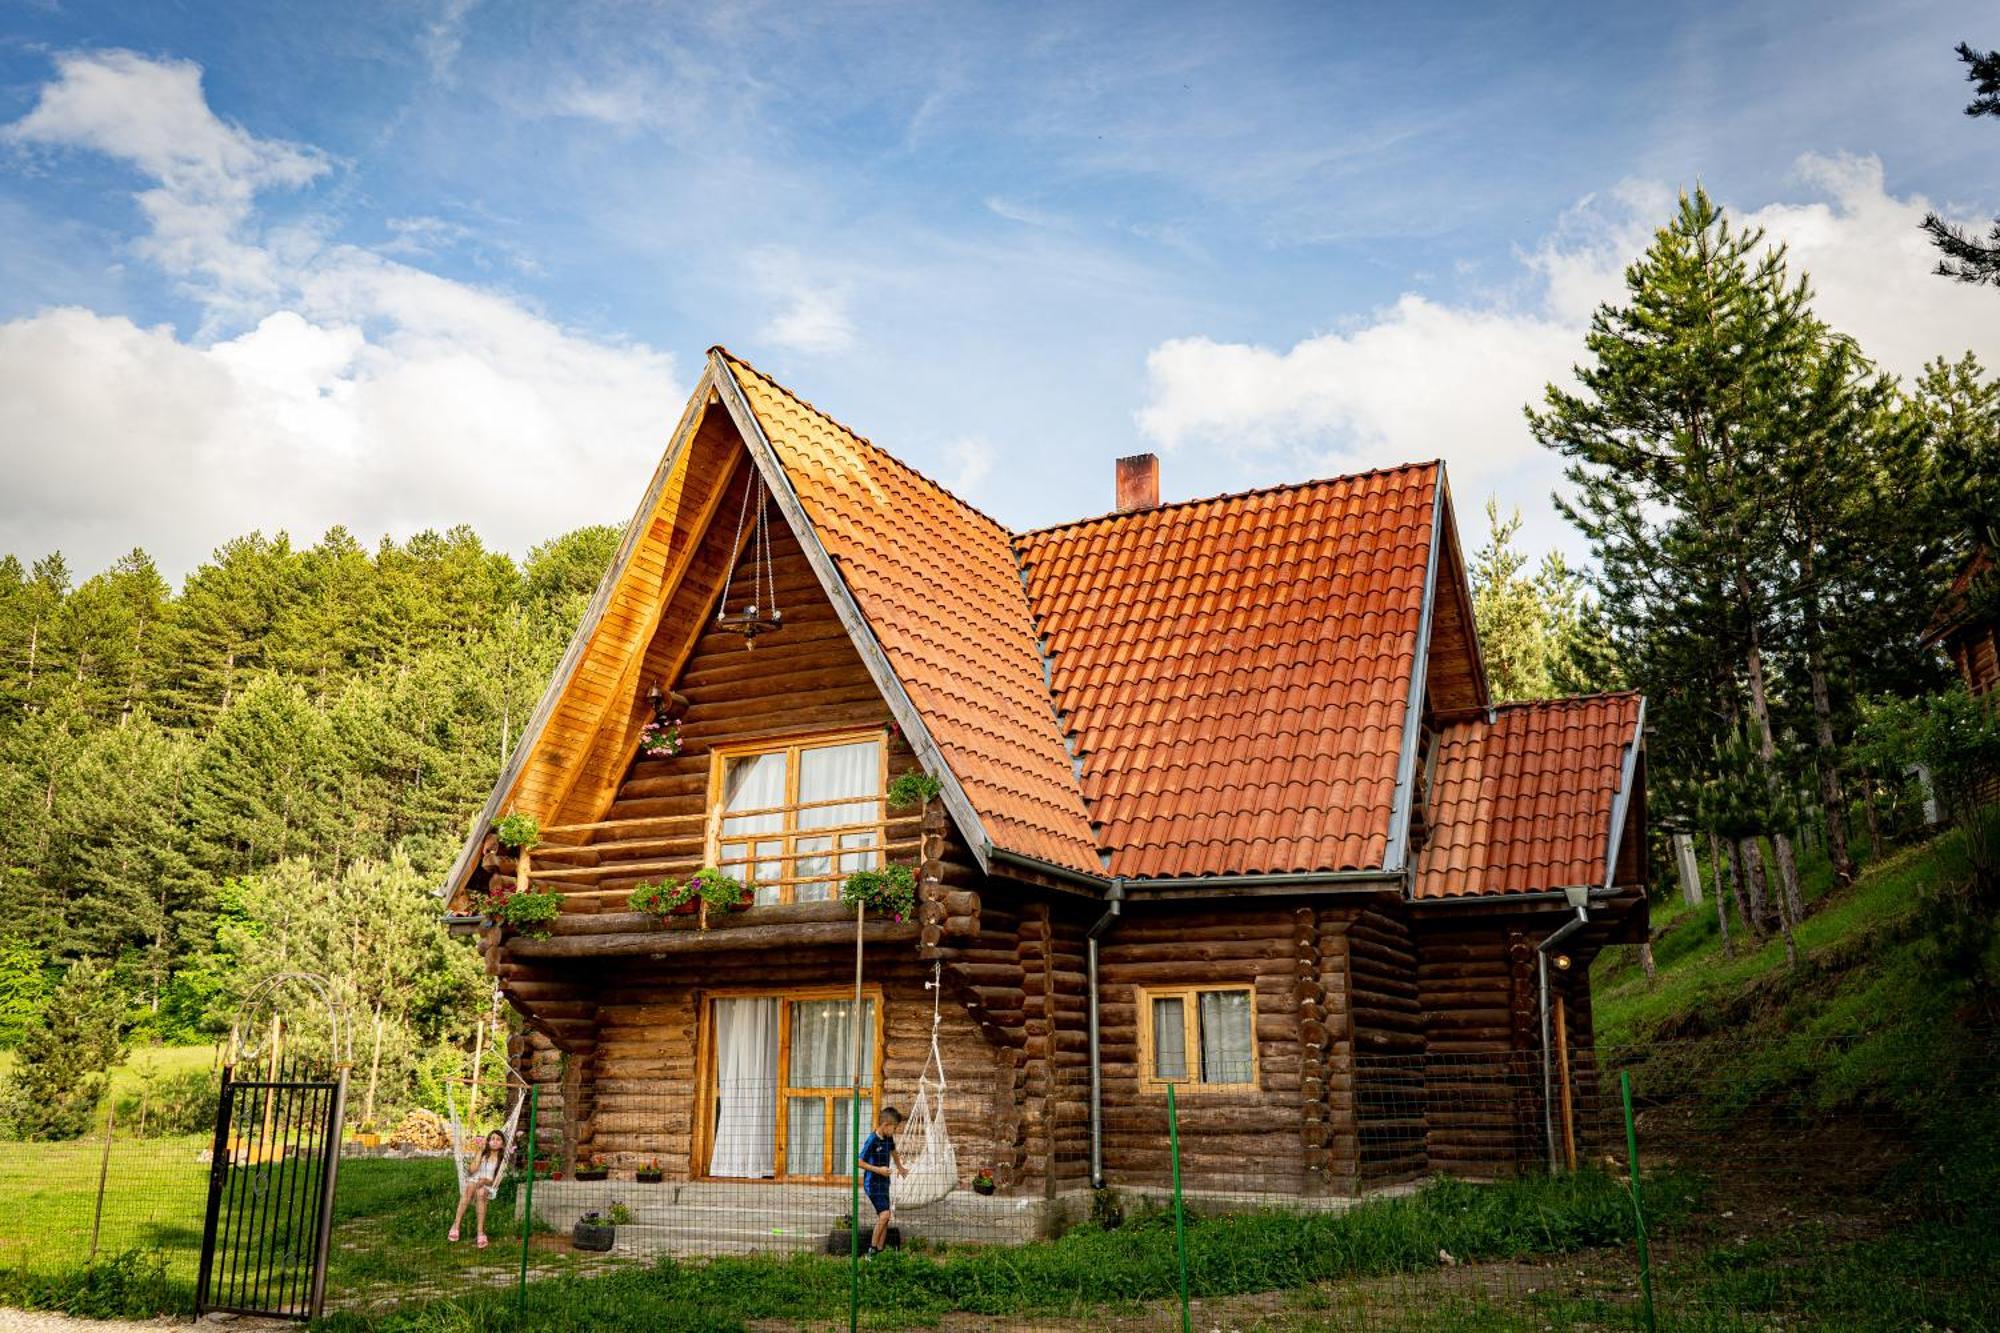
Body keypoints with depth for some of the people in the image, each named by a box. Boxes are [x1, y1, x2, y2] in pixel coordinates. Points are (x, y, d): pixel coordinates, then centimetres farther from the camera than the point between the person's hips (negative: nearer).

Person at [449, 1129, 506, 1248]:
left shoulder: (502, 1159, 9)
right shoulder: (483, 1154, 13)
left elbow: (496, 1181, 2)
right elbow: (472, 1170, -4)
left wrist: (485, 1180, -18)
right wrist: (480, 1151, -3)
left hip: (488, 1186, -1)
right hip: (474, 1181, 1)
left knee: (480, 1192, -37)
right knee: (470, 1187, -36)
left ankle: (481, 1232, -44)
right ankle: (456, 1225, -42)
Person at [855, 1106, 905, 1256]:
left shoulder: (889, 1139, 5)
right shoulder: (872, 1141, -19)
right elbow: (859, 1162, -18)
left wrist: (900, 1168, 38)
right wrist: (878, 1169, -22)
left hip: (884, 1182, 8)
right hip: (872, 1183, -8)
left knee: (884, 1217, 6)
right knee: (885, 1214, -19)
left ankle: (879, 1251, 13)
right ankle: (872, 1249, -9)